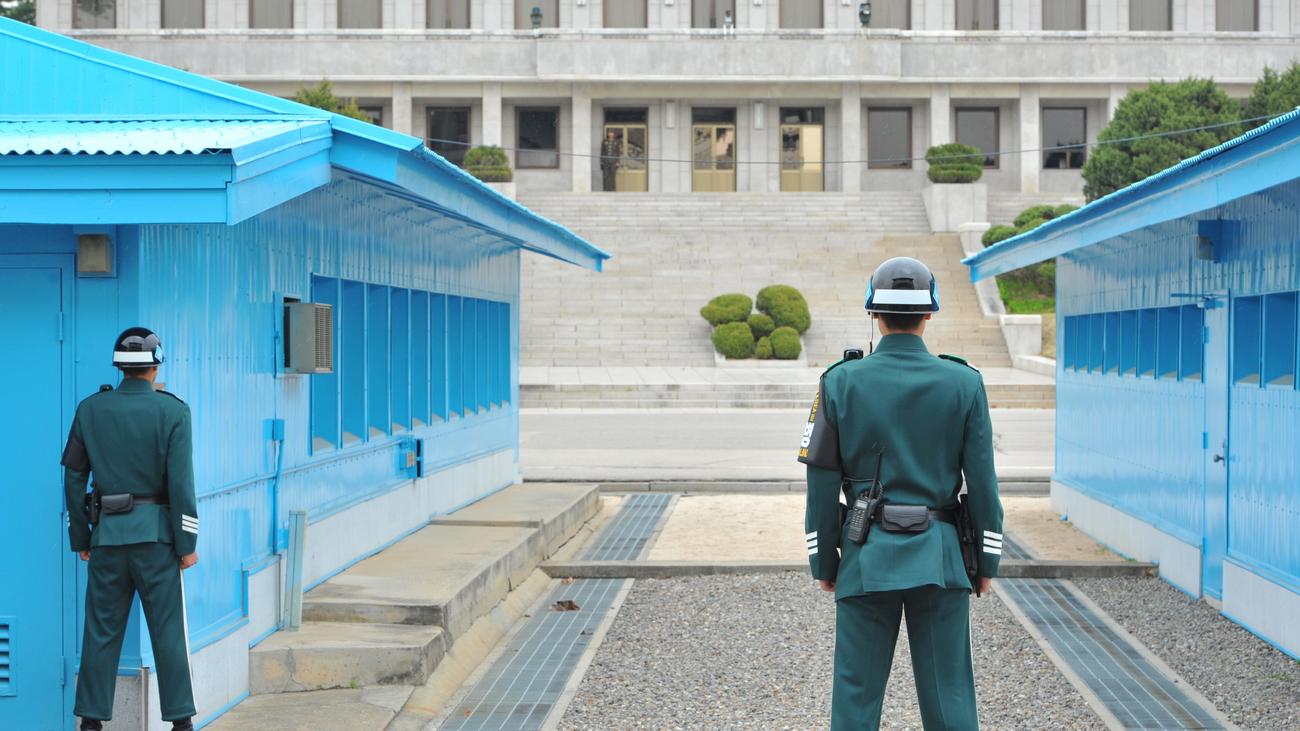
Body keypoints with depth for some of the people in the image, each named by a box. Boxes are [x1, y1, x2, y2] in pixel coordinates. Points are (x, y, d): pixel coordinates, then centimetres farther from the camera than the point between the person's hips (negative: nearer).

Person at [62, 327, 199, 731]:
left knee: (101, 630, 8)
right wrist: (187, 543, -4)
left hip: (107, 532, 2)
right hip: (156, 532, -2)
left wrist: (80, 537, 14)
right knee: (168, 630, 3)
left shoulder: (90, 409, 3)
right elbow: (180, 482, -10)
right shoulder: (173, 411, -6)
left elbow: (74, 477, 6)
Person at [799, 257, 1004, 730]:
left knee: (856, 692, 6)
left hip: (868, 559, 0)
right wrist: (987, 561, 7)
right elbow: (981, 481, -2)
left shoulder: (840, 382, -5)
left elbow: (822, 483, -3)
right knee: (948, 692, 7)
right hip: (940, 558, 1)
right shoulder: (964, 384, -3)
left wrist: (823, 562, 7)